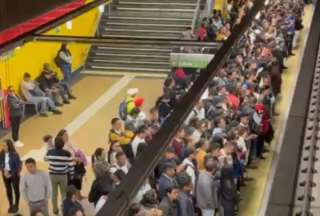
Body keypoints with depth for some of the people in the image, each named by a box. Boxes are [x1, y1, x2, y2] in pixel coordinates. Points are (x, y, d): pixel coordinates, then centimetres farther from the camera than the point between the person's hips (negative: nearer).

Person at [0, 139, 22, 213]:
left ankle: (16, 206, 25)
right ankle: (11, 205, 28)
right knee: (8, 190, 13)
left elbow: (18, 166, -14)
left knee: (16, 190, 10)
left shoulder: (14, 155, -18)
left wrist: (11, 174, -16)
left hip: (14, 174, -4)